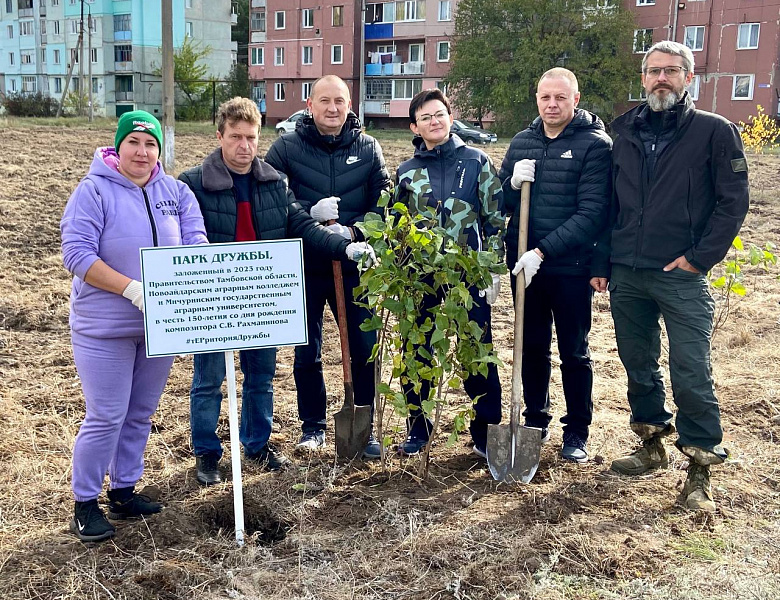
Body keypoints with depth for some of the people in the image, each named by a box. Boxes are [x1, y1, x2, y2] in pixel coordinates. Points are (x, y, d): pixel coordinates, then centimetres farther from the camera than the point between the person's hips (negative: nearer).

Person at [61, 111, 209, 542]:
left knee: (140, 414, 15)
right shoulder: (94, 190, -10)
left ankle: (124, 491, 31)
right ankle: (85, 503, 16)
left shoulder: (176, 192, 5)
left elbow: (196, 243, 0)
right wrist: (133, 289, -26)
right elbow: (77, 254, -18)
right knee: (106, 418, -1)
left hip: (162, 325, 5)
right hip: (105, 327, -5)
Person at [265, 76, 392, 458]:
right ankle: (313, 426, 28)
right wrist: (310, 212, -19)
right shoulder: (287, 146, -2)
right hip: (304, 268, -1)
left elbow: (383, 204, 1)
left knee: (364, 351, 6)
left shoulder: (368, 148, 3)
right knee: (306, 354, 10)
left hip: (354, 267, 1)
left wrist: (352, 231, -16)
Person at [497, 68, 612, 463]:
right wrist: (512, 183, -12)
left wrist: (543, 251, -23)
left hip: (570, 268, -4)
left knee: (574, 352, 8)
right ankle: (535, 421, 30)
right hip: (525, 265, 5)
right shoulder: (521, 142, 8)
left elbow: (592, 212, -17)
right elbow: (499, 204, 10)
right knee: (531, 347, 15)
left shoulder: (595, 144, -9)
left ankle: (577, 432, 22)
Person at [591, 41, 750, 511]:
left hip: (681, 277, -4)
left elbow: (733, 201, -4)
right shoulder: (624, 131, 9)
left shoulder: (715, 131, -3)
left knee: (691, 375, -3)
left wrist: (700, 256, -10)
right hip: (626, 276, 5)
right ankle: (652, 445, 32)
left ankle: (701, 469, 11)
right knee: (639, 366, 15)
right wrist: (602, 263, 7)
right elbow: (608, 203, 11)